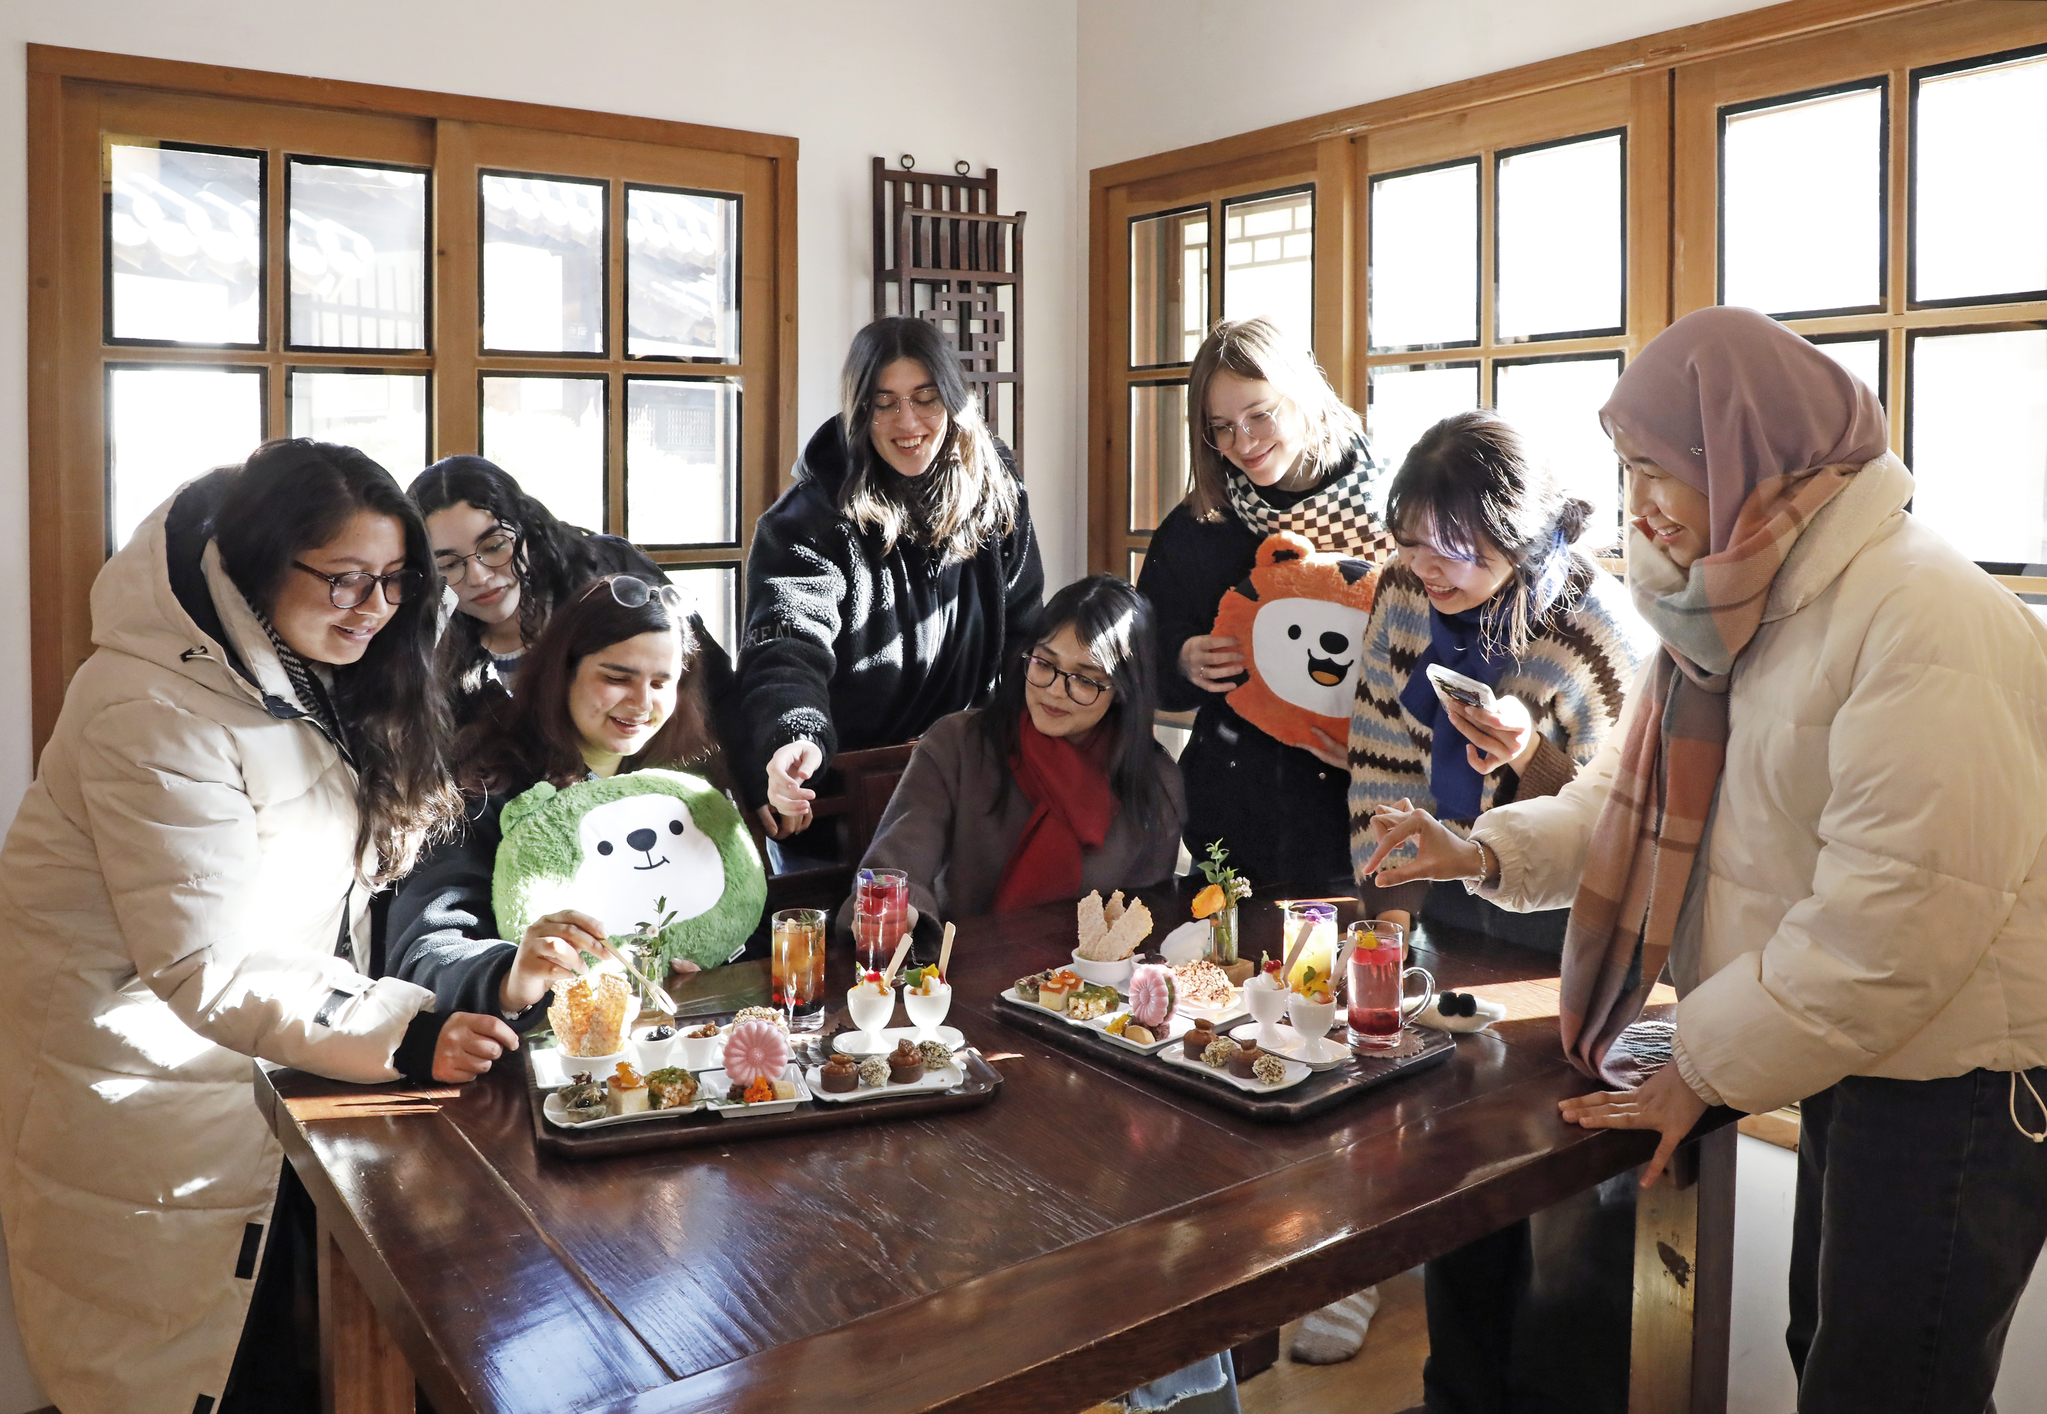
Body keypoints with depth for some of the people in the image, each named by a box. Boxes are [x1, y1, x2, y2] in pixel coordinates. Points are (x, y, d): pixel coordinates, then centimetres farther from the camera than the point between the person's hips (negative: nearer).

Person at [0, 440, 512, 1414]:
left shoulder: (304, 676, 2)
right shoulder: (153, 714, -27)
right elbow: (207, 969, -30)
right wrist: (403, 1039, -40)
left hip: (259, 1072, 8)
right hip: (141, 1092, -8)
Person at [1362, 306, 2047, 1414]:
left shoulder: (1927, 617, -24)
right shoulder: (1742, 606, 9)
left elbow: (1901, 914, -27)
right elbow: (1641, 795, 9)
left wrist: (1706, 1068, -19)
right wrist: (1487, 853, -7)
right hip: (1853, 1054, 9)